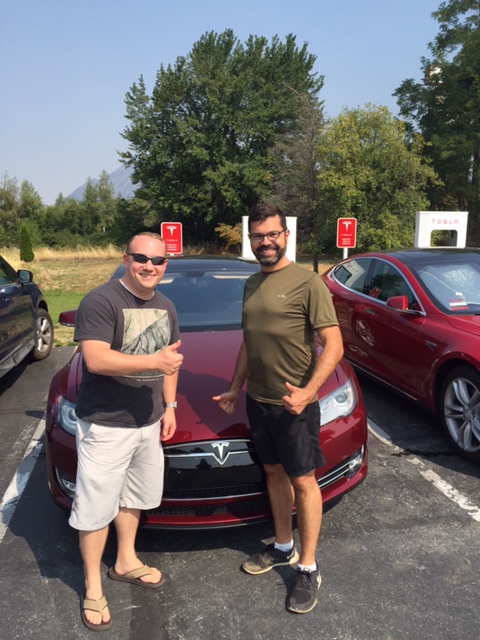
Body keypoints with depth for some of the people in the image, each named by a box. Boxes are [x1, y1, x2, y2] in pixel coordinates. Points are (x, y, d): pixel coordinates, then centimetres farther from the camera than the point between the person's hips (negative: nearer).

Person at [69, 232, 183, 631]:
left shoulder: (165, 306, 8)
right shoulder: (101, 301, -17)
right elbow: (96, 359, -27)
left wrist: (169, 406, 10)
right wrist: (153, 361, -30)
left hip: (149, 422, 7)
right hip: (105, 424, -7)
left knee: (135, 496, 21)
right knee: (97, 506, 5)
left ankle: (126, 561, 42)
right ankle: (92, 587, 24)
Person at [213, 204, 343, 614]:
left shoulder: (307, 283, -13)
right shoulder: (251, 285, 11)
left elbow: (333, 344, -17)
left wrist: (309, 391, -27)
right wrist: (235, 388, 19)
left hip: (294, 403, -7)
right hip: (258, 400, 7)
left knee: (303, 480, 5)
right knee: (274, 472, 18)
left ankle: (308, 569, 20)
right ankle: (283, 548, 36)